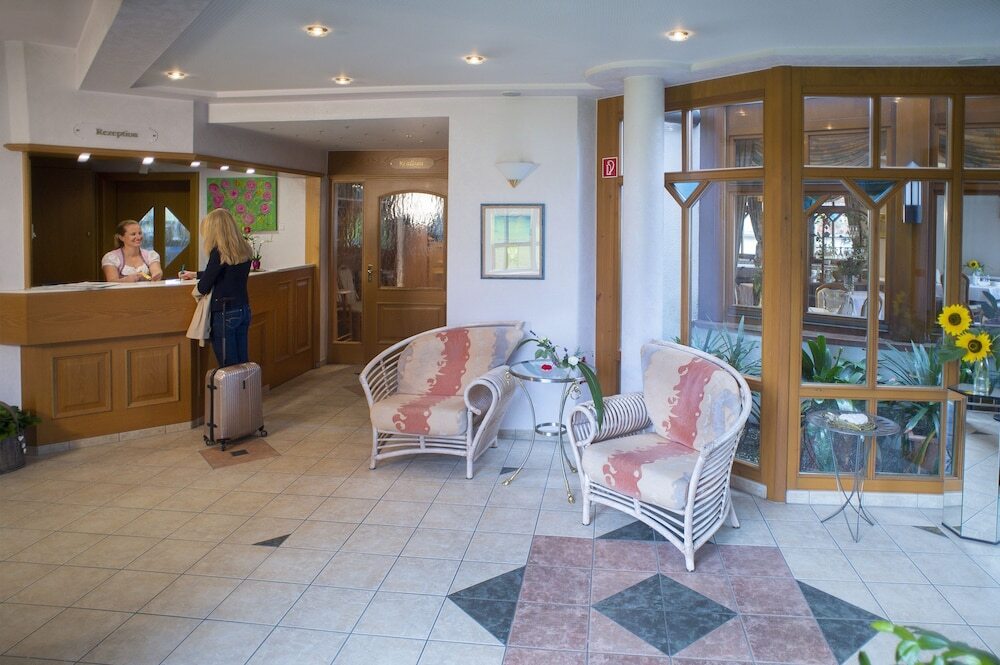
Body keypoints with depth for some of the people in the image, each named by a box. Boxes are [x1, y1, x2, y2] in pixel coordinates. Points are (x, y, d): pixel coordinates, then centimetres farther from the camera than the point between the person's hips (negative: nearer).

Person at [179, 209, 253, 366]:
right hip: (244, 310, 7)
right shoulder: (243, 250, 7)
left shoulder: (219, 252, -15)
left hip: (225, 313, -7)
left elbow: (203, 287, -11)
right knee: (242, 364, 12)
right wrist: (195, 274, 34)